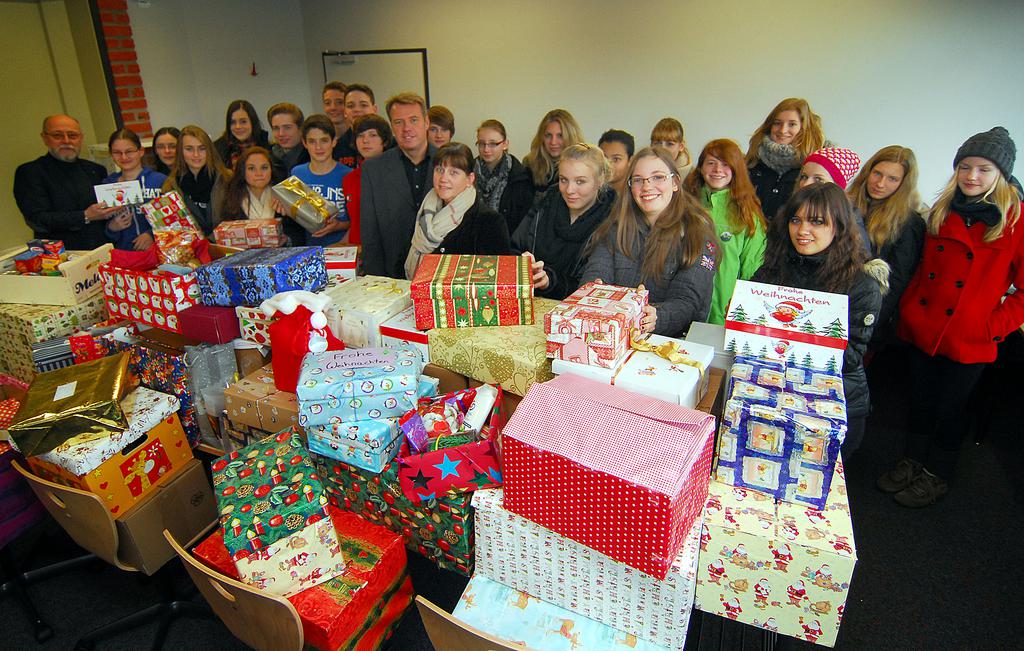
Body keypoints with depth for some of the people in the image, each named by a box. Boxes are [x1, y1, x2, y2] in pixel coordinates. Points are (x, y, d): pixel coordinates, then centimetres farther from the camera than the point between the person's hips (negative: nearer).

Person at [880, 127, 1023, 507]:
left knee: (950, 409, 10)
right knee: (921, 402, 16)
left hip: (969, 340, -4)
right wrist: (907, 309, 8)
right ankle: (914, 462, 34)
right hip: (921, 328, 4)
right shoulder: (942, 211, 7)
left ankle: (937, 475, 28)